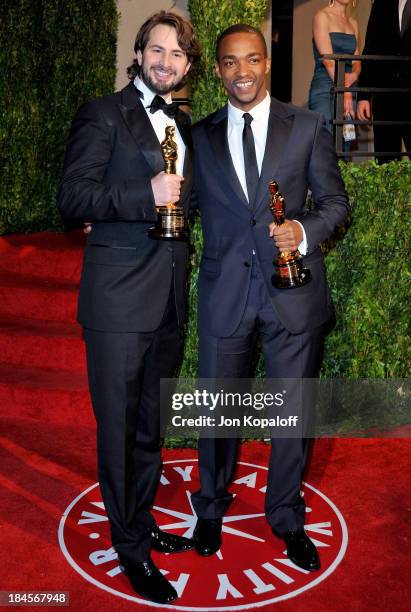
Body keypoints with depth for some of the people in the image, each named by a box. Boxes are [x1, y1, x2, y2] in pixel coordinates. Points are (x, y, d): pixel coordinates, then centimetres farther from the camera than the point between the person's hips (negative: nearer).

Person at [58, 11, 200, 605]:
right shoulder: (103, 115, -4)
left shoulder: (183, 124, 17)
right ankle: (130, 548, 21)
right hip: (119, 300, -7)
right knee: (119, 427, 3)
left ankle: (142, 522, 36)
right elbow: (71, 197, -13)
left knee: (151, 424, 18)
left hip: (168, 299, 7)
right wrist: (144, 196, -23)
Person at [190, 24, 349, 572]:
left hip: (292, 292, 0)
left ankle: (287, 518, 34)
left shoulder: (307, 126, 4)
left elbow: (336, 201, 4)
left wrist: (306, 230, -15)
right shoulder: (202, 136, 8)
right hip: (225, 293, 1)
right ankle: (211, 508, 38)